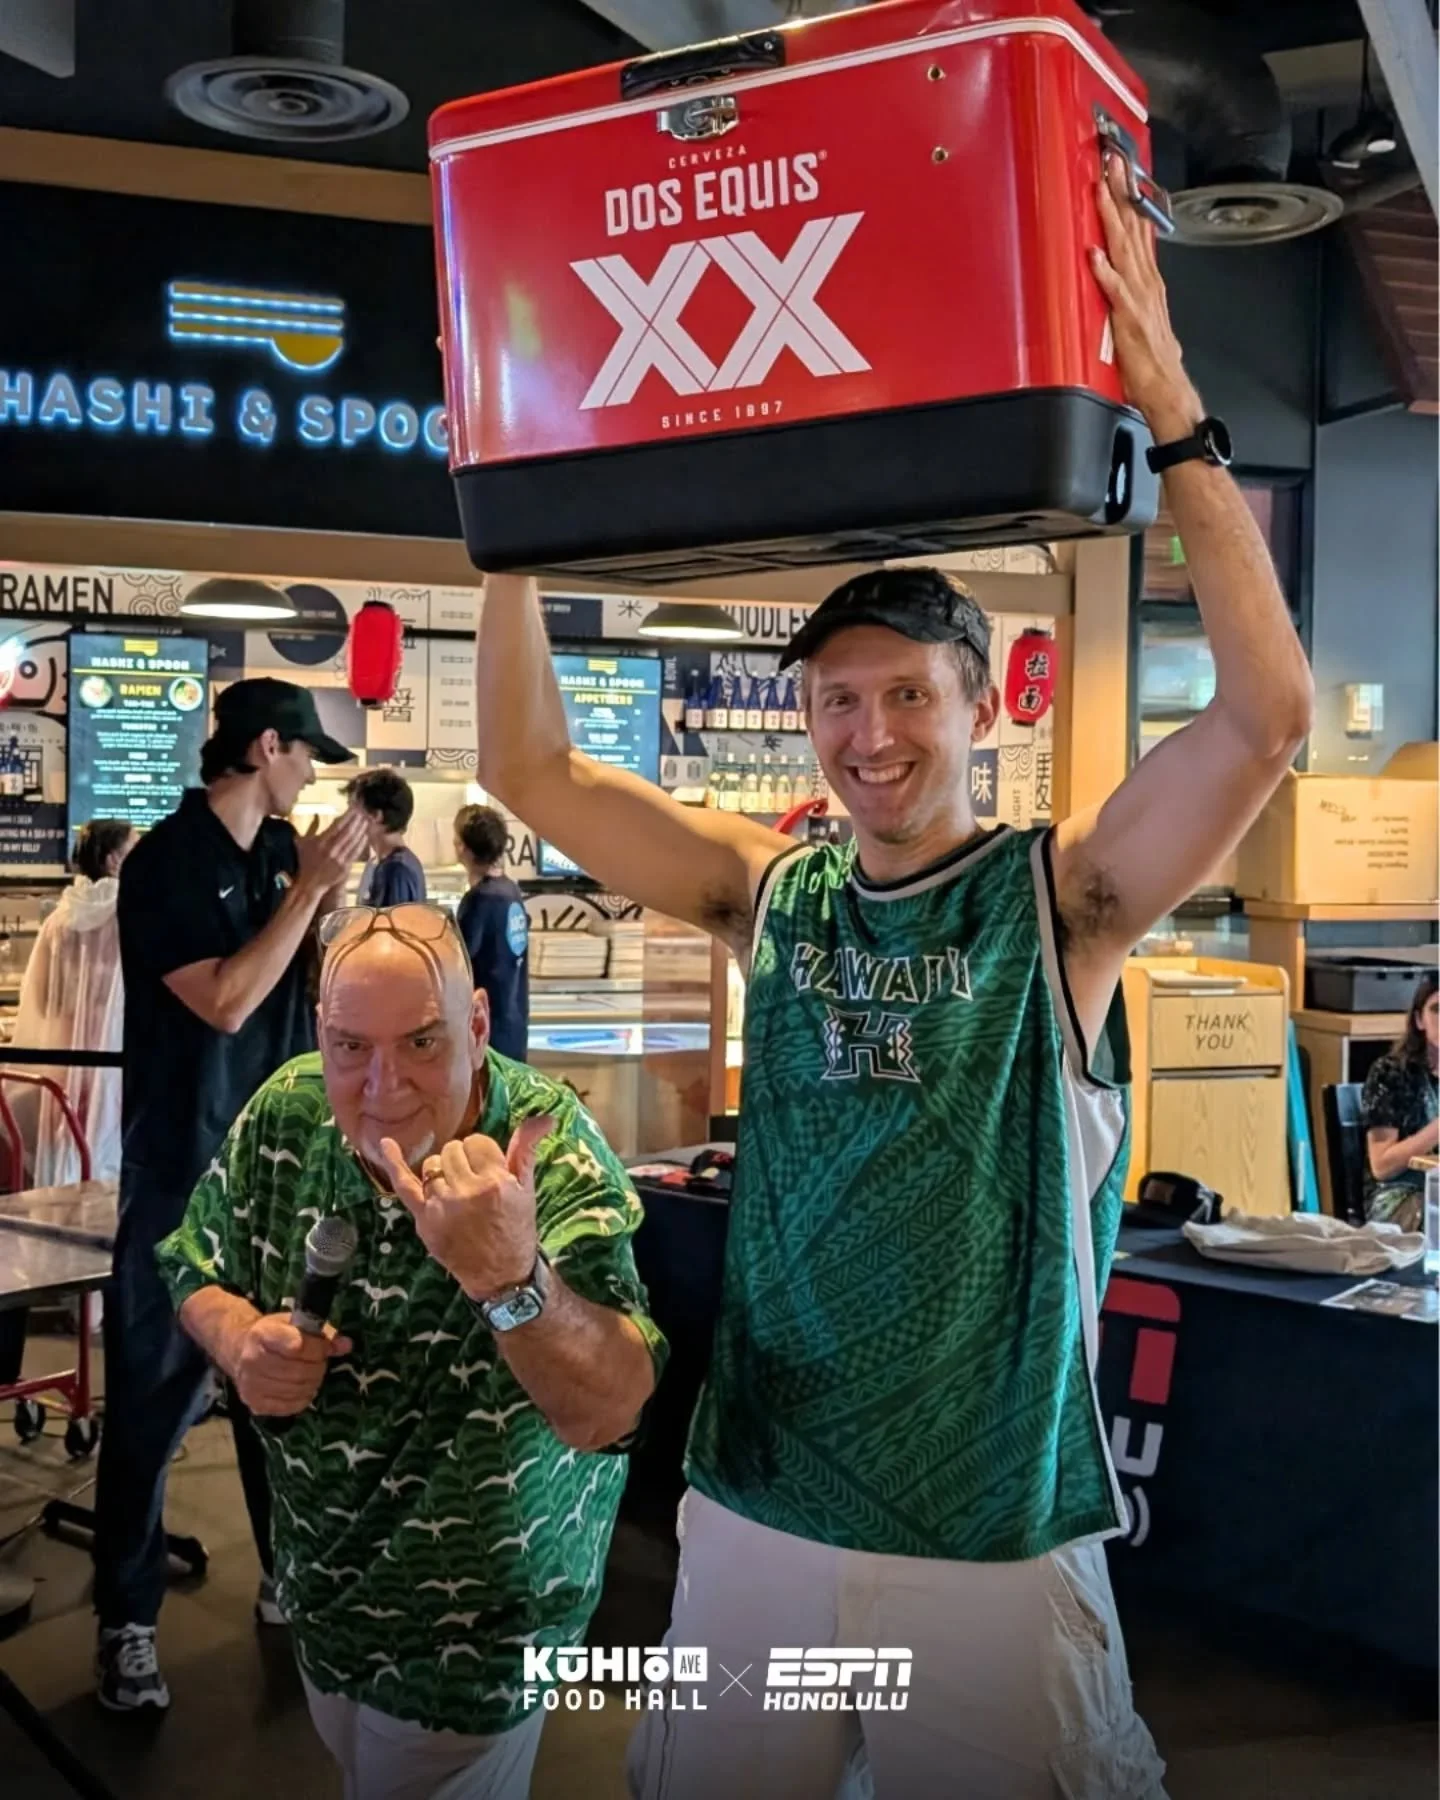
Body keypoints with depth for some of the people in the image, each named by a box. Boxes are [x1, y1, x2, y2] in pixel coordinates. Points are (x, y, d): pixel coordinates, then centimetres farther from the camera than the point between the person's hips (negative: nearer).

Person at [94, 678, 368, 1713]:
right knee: (158, 1388, 4)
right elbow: (225, 1001, -21)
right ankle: (129, 1618, 16)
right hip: (187, 1166, -6)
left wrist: (331, 892, -3)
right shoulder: (166, 861, -13)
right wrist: (309, 889, -17)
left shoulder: (283, 850, 6)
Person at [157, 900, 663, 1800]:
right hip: (322, 1577, 5)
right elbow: (197, 1271, 2)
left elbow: (607, 1415, -39)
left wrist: (510, 1277, -57)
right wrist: (238, 1336, -21)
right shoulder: (284, 1116, -16)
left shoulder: (552, 1153, -30)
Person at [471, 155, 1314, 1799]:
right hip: (754, 1514, 4)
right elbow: (528, 770, 0)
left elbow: (1269, 711, -22)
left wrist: (1173, 418, -25)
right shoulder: (771, 894, 1)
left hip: (998, 1536, -3)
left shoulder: (1057, 901, -9)